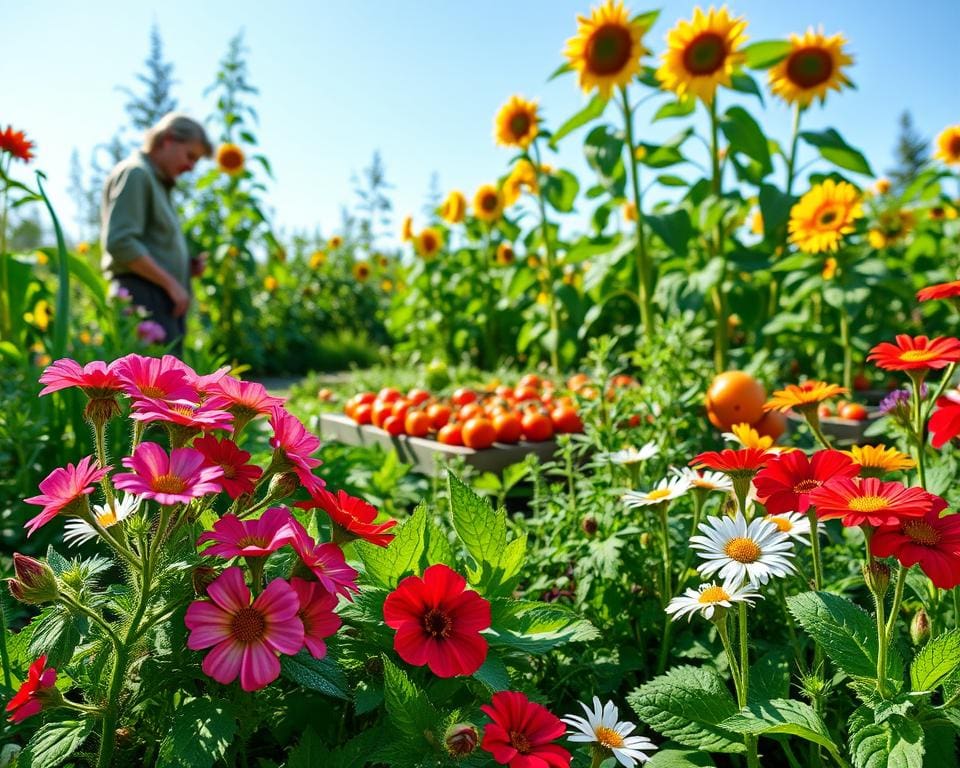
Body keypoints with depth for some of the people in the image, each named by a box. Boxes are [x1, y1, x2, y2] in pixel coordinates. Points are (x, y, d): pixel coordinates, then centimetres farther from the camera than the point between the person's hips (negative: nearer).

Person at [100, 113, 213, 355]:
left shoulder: (158, 183, 25)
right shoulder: (134, 173, -4)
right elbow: (119, 243, -17)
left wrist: (186, 265, 11)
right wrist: (170, 282, -14)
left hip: (165, 306, 10)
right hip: (144, 298, -10)